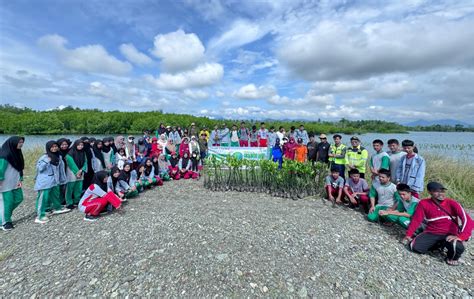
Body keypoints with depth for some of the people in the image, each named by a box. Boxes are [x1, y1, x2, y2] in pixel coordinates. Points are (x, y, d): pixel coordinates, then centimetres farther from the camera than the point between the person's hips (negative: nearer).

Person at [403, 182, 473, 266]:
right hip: (431, 233, 1)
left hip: (449, 235, -1)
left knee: (458, 247, -35)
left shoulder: (452, 203, -6)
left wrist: (461, 236, -29)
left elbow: (468, 220, -14)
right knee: (414, 247, -21)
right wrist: (408, 235, -7)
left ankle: (452, 258, 3)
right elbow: (416, 220, -1)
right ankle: (439, 244, 9)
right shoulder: (424, 203, -5)